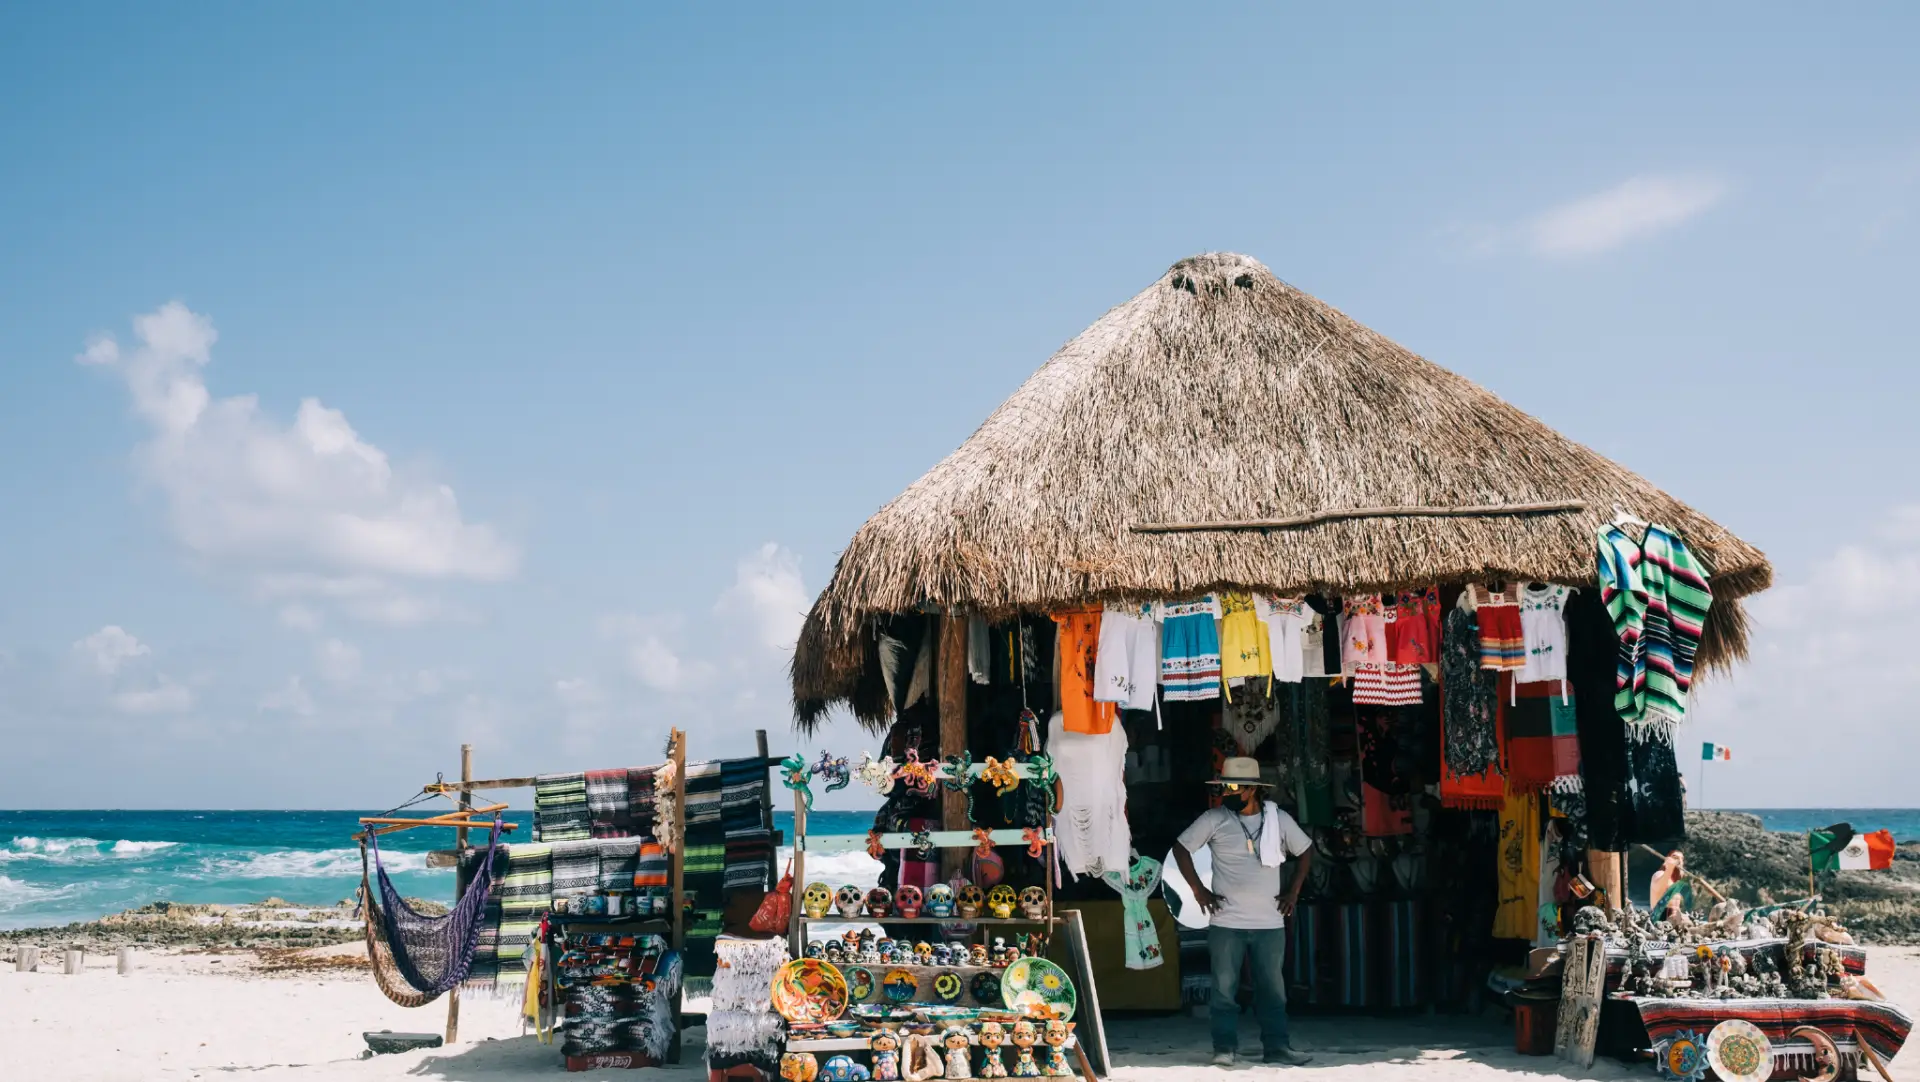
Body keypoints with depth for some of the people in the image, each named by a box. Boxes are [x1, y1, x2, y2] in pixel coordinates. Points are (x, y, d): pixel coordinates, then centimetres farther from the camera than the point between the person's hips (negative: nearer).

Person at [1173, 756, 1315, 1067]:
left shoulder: (1279, 819, 2)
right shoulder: (1214, 819, -4)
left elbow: (1305, 850, 15)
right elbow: (1181, 848, 3)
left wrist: (1293, 891, 8)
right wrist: (1197, 888, -2)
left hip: (1270, 922, 2)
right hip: (1226, 922, -1)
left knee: (1273, 987, 7)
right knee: (1224, 987, 0)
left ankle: (1277, 1046, 15)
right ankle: (1224, 1048, 8)